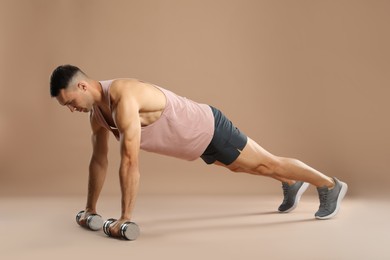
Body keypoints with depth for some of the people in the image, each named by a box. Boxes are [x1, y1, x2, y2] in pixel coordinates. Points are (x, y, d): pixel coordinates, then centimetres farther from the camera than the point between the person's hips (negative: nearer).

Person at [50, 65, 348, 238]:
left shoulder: (123, 98, -34)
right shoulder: (98, 110, -4)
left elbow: (130, 161, -37)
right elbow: (99, 159, 6)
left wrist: (125, 217, -31)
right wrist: (90, 209, 10)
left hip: (210, 129, -9)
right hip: (199, 138, 9)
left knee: (267, 163, 6)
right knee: (243, 167, 28)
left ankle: (330, 185, 27)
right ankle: (292, 185, 52)